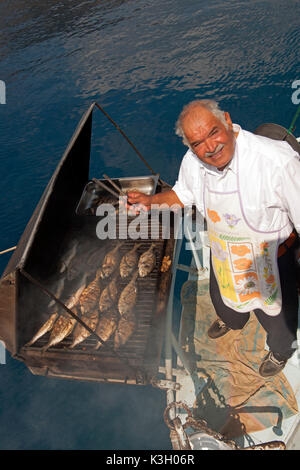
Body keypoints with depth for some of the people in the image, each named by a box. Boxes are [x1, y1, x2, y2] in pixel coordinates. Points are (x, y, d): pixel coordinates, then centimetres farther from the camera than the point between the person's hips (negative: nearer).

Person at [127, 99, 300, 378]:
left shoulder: (277, 160, -38)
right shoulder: (193, 161, -19)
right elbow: (184, 192, 4)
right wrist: (151, 200, -13)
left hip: (270, 255, -5)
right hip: (223, 252, 5)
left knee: (275, 310, 22)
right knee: (221, 295, 33)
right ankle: (232, 320, 74)